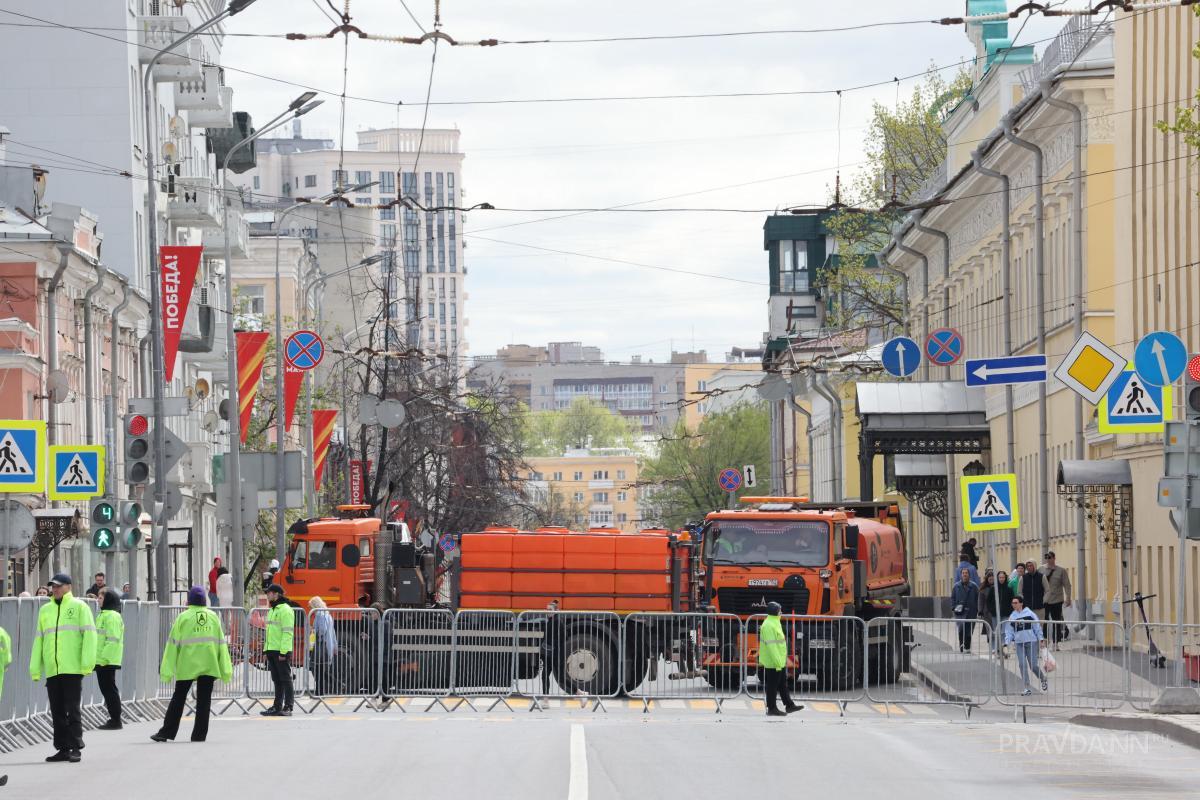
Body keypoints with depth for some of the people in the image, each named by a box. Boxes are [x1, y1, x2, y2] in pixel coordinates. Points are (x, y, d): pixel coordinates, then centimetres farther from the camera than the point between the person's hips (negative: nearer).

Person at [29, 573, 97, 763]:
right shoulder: (45, 610, 17)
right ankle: (62, 748, 12)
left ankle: (75, 748, -3)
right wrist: (35, 668, 12)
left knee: (73, 710, -6)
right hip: (52, 670, 5)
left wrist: (87, 662, -14)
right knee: (57, 712, 7)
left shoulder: (79, 607, 2)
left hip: (73, 668, -5)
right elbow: (39, 639, 18)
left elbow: (89, 634, -5)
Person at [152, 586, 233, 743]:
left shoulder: (183, 617, -3)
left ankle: (166, 732, 5)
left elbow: (174, 643, -3)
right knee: (204, 699, 6)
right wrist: (226, 669, 9)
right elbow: (221, 642, 6)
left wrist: (167, 669, -1)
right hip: (209, 665, 2)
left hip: (187, 665, -2)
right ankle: (199, 734, 3)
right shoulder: (213, 617, 5)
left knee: (178, 698, 5)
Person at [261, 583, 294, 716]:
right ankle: (277, 707, 14)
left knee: (285, 679, -6)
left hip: (282, 652, -9)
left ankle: (288, 708, -6)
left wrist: (283, 652, -21)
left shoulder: (285, 610, -11)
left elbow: (287, 633, -17)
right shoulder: (272, 610, 20)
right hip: (272, 651, 9)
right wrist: (266, 650, 19)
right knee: (277, 680, 11)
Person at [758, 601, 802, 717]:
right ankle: (772, 709, 5)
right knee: (772, 686, -2)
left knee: (783, 684, 15)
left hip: (779, 661, 10)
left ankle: (789, 705, 22)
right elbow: (771, 646, -25)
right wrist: (777, 662, -25)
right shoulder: (769, 626, -20)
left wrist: (762, 659, 23)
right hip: (773, 663, -10)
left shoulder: (774, 623, 13)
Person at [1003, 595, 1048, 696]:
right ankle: (1027, 688, 1)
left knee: (1033, 665, -4)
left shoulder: (1029, 614, -3)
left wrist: (1040, 639, -1)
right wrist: (1007, 643, -4)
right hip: (1019, 644, 3)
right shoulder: (1012, 617, 6)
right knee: (1022, 665, -4)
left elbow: (1037, 627, 1)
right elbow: (1009, 631, 7)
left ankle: (1043, 679, 25)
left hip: (1031, 642, -3)